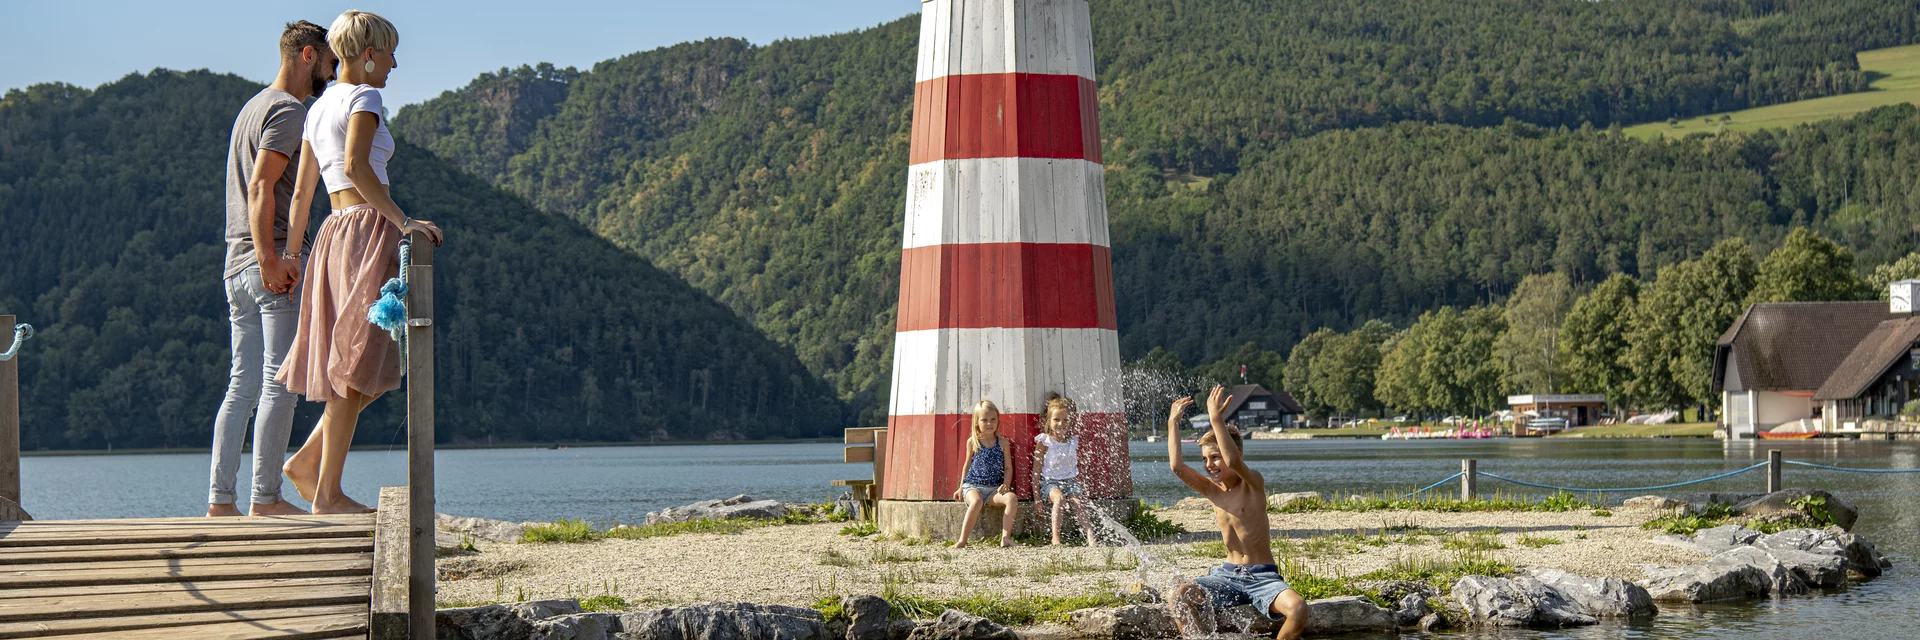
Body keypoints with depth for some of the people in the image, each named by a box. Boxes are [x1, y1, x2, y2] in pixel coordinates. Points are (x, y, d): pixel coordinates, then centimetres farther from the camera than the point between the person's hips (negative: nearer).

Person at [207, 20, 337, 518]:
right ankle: (265, 497, -7)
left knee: (243, 385, 7)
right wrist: (270, 259, -22)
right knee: (280, 383, -7)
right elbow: (261, 186, -18)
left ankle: (219, 499, 5)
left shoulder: (253, 107, 23)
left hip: (238, 266, 9)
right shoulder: (288, 110, -7)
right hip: (273, 260, -9)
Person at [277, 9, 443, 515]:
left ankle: (307, 462, 8)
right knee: (356, 365, -7)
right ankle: (328, 493, -7)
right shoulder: (363, 98, -5)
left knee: (366, 367, 14)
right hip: (367, 228, -9)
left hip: (335, 234, 9)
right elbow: (356, 165, -21)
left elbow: (300, 191, 20)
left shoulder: (319, 108, 21)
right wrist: (403, 220, -23)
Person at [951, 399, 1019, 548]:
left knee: (1012, 498, -29)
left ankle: (1006, 537, -28)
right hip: (973, 485, -2)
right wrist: (961, 488, 19)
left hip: (994, 488, 2)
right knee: (976, 502, -37)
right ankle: (962, 541, -34)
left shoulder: (1003, 443, 7)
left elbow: (1008, 467, 11)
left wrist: (1006, 484, -7)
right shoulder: (972, 442, 6)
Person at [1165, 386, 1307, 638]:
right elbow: (1177, 467, -13)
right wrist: (1173, 423, -13)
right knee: (1178, 596, -19)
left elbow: (1234, 462, -34)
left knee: (1298, 608, -33)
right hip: (1228, 575, 5)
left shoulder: (1254, 483, -11)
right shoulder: (1211, 490, 3)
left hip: (1263, 577, -4)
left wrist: (1217, 420, -37)